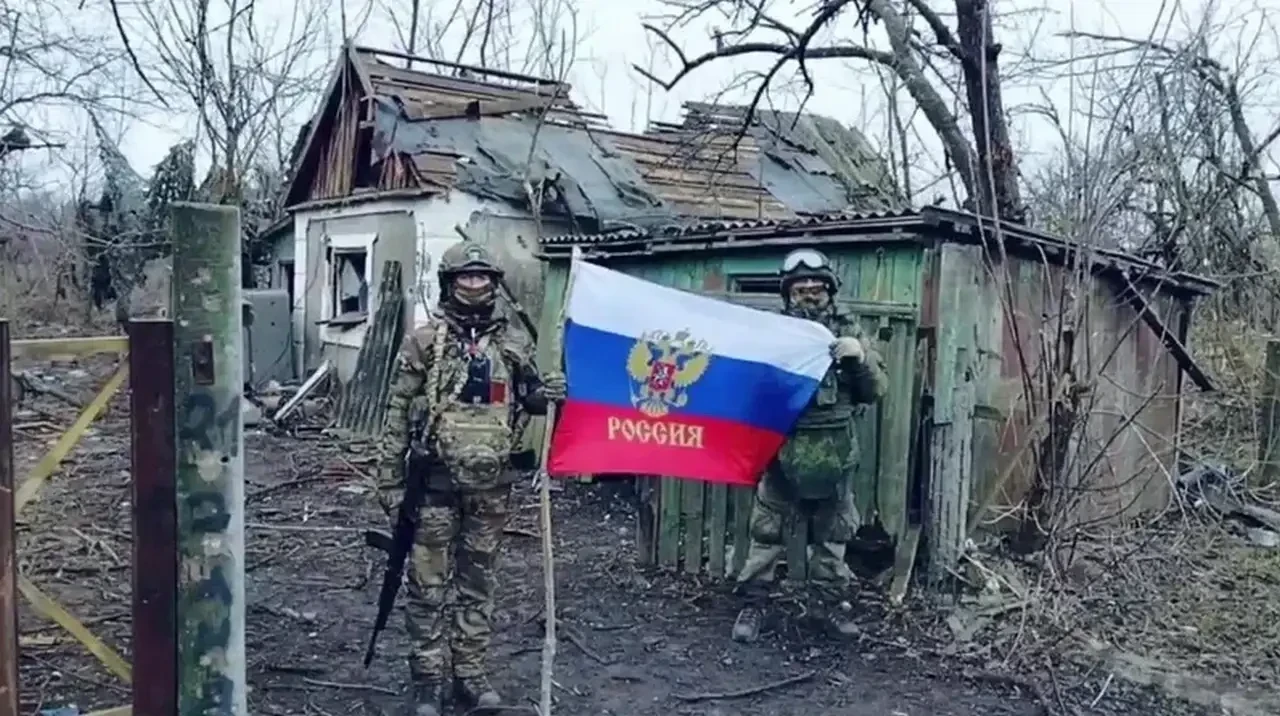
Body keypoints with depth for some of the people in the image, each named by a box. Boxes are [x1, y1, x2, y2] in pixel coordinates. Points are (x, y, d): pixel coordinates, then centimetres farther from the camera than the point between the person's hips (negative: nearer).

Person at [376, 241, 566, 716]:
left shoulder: (514, 343, 5)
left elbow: (527, 398, 18)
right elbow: (398, 414, -3)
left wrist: (546, 393, -7)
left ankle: (469, 673, 25)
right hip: (436, 481, -3)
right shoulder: (424, 342, -4)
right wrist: (390, 479, -6)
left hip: (491, 486, 3)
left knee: (478, 581, 13)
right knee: (429, 584, 4)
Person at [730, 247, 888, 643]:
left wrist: (860, 357, -15)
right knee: (765, 531, 4)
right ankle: (752, 605, 15)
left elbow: (876, 390, 3)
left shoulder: (849, 332, 5)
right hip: (781, 450, -1)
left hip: (832, 456, 1)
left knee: (831, 536, 12)